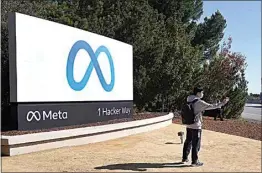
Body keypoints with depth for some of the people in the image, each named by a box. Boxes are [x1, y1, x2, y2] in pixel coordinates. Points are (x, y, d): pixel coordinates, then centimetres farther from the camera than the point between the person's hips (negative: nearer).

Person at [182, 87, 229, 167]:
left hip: (189, 126, 8)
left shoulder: (189, 100, 5)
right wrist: (222, 103, -11)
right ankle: (194, 161, 10)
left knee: (188, 142, 18)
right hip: (196, 126, -8)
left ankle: (184, 158, 29)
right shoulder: (199, 102, -16)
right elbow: (211, 106, -17)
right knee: (196, 144, 3)